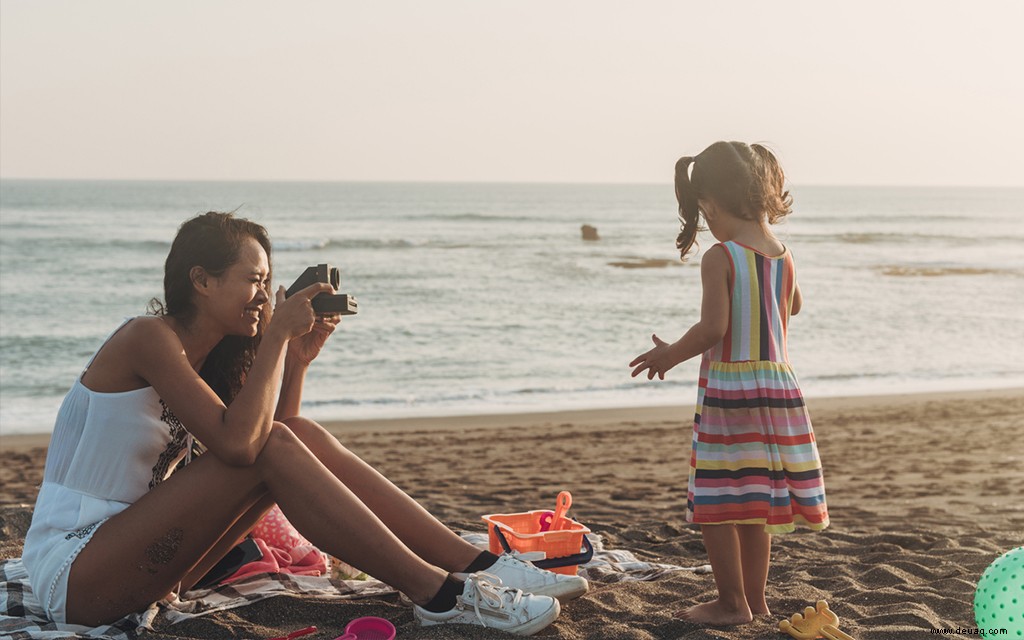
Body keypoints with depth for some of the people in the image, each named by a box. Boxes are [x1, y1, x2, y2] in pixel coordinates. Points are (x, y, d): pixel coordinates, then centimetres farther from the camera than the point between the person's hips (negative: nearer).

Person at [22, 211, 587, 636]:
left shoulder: (203, 355, 12)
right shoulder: (148, 339, -16)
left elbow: (274, 429, 9)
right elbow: (237, 443, -27)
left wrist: (298, 357, -2)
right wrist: (278, 332, -19)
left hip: (133, 556, 8)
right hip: (73, 575, -8)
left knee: (302, 438, -7)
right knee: (272, 450, -24)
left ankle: (476, 566, -9)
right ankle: (438, 594, -23)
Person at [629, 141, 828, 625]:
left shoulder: (719, 259, -15)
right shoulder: (782, 255, 6)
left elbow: (712, 329, -20)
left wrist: (669, 355, -4)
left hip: (728, 389, -7)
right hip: (777, 384, 7)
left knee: (717, 502, 3)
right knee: (756, 501, 17)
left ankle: (732, 602, 6)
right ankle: (755, 597, 24)